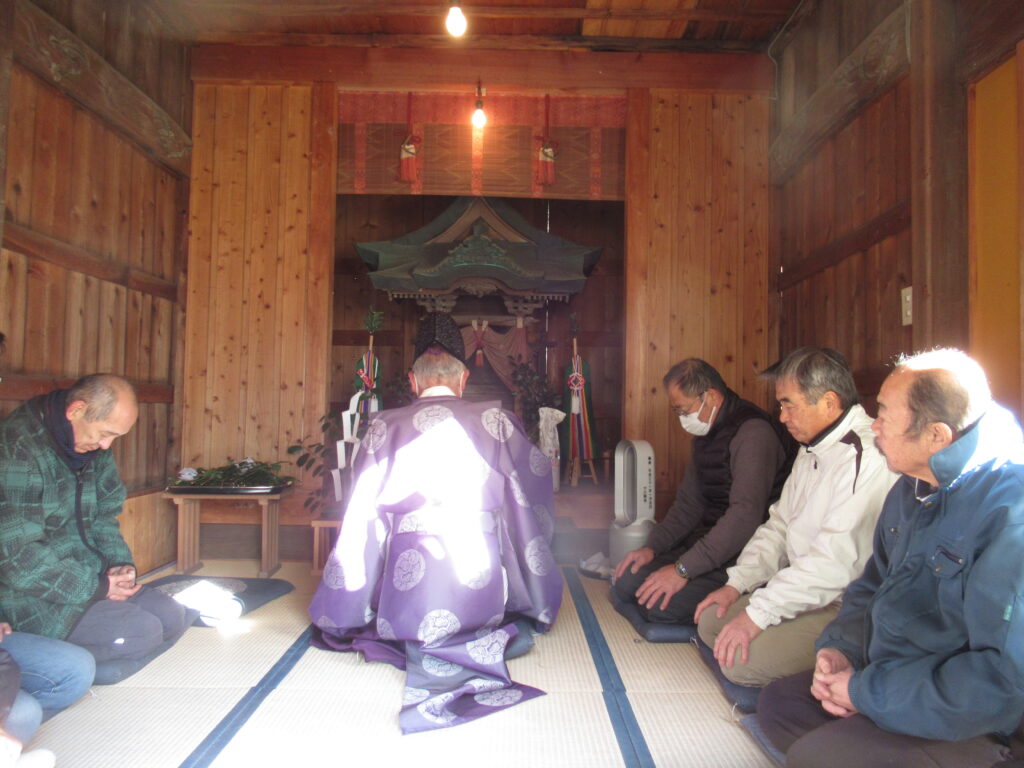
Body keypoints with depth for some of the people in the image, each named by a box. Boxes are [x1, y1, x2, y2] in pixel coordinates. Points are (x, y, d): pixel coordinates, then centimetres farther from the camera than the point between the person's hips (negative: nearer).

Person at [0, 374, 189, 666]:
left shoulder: (92, 446, 5)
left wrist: (120, 563, -5)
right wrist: (97, 587, -19)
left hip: (87, 576, 9)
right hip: (29, 598, -8)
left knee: (171, 617, -3)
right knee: (141, 633, -22)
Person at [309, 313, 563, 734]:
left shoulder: (383, 426, 3)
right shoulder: (496, 421, 3)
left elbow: (360, 522, 6)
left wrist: (339, 616, 17)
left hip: (405, 583, 1)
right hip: (482, 585, 0)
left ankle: (422, 645, 1)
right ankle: (475, 642, 0)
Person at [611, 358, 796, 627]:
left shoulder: (753, 433, -20)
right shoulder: (706, 433, 13)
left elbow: (746, 515, -30)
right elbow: (688, 503, 17)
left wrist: (683, 569, -29)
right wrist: (652, 546, 2)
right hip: (709, 539, 9)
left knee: (660, 604, -24)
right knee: (626, 583, -3)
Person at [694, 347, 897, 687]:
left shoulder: (868, 458, -23)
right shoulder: (812, 450, 12)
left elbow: (835, 562, -29)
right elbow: (779, 525, 16)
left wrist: (757, 615, -25)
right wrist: (736, 584, 4)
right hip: (804, 589, 10)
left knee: (740, 659, -21)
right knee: (711, 621, 3)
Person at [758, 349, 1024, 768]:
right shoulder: (911, 488, 4)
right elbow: (873, 584, 15)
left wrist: (867, 690, -21)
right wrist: (839, 647, -3)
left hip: (960, 722, -8)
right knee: (776, 702, 8)